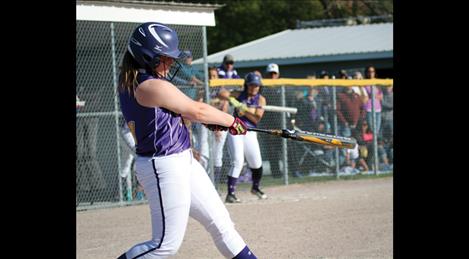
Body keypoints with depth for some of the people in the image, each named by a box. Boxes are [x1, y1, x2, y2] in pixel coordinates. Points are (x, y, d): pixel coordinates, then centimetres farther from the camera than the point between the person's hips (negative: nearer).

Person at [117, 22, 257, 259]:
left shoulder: (129, 82, 8)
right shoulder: (151, 86, -21)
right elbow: (197, 111, -14)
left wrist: (207, 120, 7)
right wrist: (231, 121, 1)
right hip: (163, 167, -11)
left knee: (220, 222, 12)